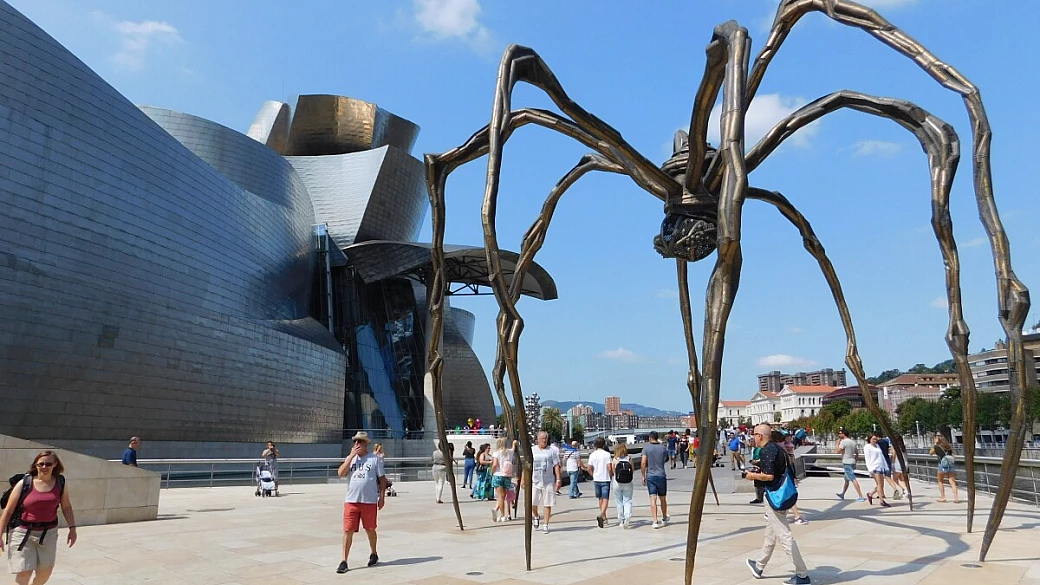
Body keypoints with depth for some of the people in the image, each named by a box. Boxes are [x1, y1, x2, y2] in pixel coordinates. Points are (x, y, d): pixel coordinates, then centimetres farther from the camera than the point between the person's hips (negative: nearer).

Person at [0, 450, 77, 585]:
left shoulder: (60, 483, -2)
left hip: (48, 533, 3)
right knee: (24, 572, -7)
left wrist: (72, 528, 3)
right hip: (23, 532, -3)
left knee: (46, 570, 11)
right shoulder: (24, 483, -10)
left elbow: (66, 507, 8)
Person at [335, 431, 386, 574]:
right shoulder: (350, 458, 10)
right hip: (351, 501, 2)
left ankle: (374, 554, 33)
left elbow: (382, 479, 2)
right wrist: (352, 455, -9)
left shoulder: (375, 459, 0)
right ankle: (344, 561, 5)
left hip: (369, 501, -2)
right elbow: (341, 473, -6)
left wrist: (382, 497, -3)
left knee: (370, 530, 12)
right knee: (348, 531, -2)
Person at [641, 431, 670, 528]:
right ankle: (664, 518, 34)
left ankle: (655, 521, -10)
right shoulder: (662, 448, 0)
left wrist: (643, 476, 0)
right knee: (663, 498, 16)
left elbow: (643, 463, -9)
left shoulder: (646, 448, -5)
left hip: (650, 476, -1)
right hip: (661, 476, 2)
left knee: (653, 499, -3)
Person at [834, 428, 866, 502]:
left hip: (847, 463, -9)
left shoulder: (843, 441, -13)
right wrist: (855, 462, 25)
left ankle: (861, 497, -18)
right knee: (846, 479, 20)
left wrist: (838, 443, -7)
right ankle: (842, 494, 33)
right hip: (852, 462, 9)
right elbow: (856, 453, 19)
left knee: (853, 480, -12)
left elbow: (838, 451, -19)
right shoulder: (853, 442, 13)